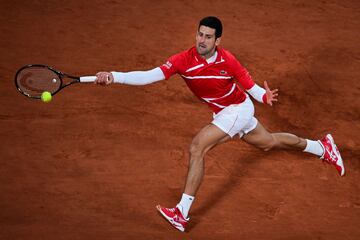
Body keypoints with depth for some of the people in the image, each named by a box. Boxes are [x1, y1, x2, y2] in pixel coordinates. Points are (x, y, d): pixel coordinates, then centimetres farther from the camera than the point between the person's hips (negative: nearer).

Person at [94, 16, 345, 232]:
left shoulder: (227, 60, -26)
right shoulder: (183, 60, -21)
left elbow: (251, 86, -16)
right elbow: (150, 76, -32)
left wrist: (265, 96, -38)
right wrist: (114, 77, -46)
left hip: (238, 109, -6)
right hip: (225, 113, 6)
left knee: (197, 147, -22)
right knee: (269, 142, 26)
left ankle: (182, 214, -19)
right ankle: (322, 147, 51)